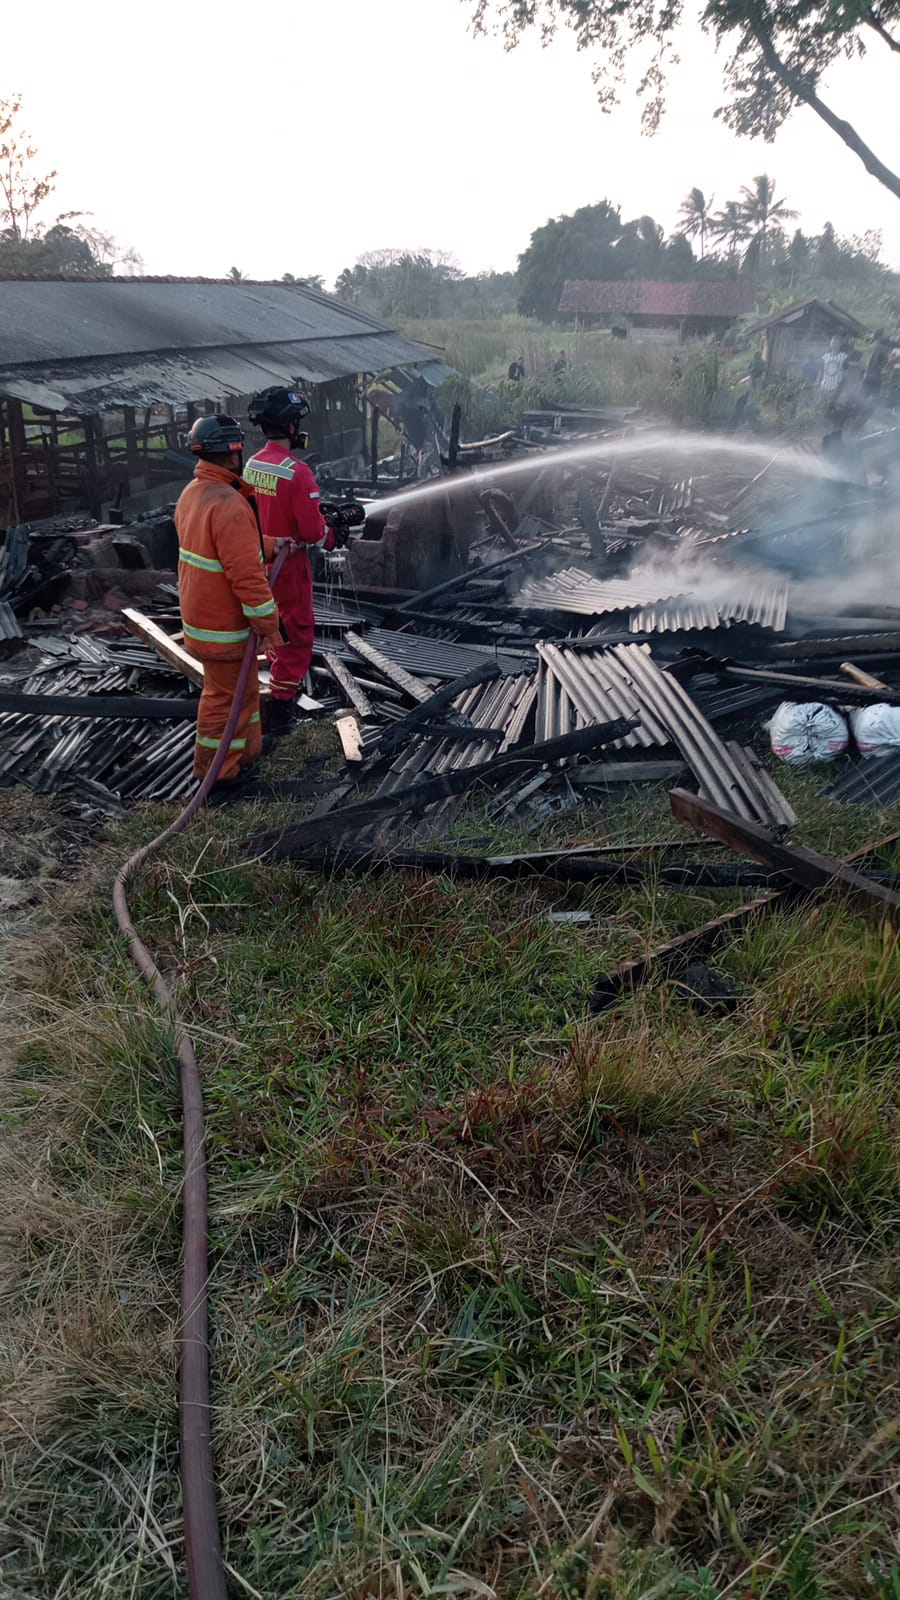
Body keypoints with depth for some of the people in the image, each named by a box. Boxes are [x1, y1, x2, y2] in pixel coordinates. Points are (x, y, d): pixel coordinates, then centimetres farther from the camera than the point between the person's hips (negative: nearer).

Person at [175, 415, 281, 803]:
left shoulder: (191, 494, 5)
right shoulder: (228, 505, -27)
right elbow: (246, 576, -27)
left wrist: (268, 547, 12)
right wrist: (268, 625, -18)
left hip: (200, 610, 9)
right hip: (225, 626, -9)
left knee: (243, 686, 24)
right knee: (225, 698, 4)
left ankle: (246, 747, 40)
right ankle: (219, 778, 17)